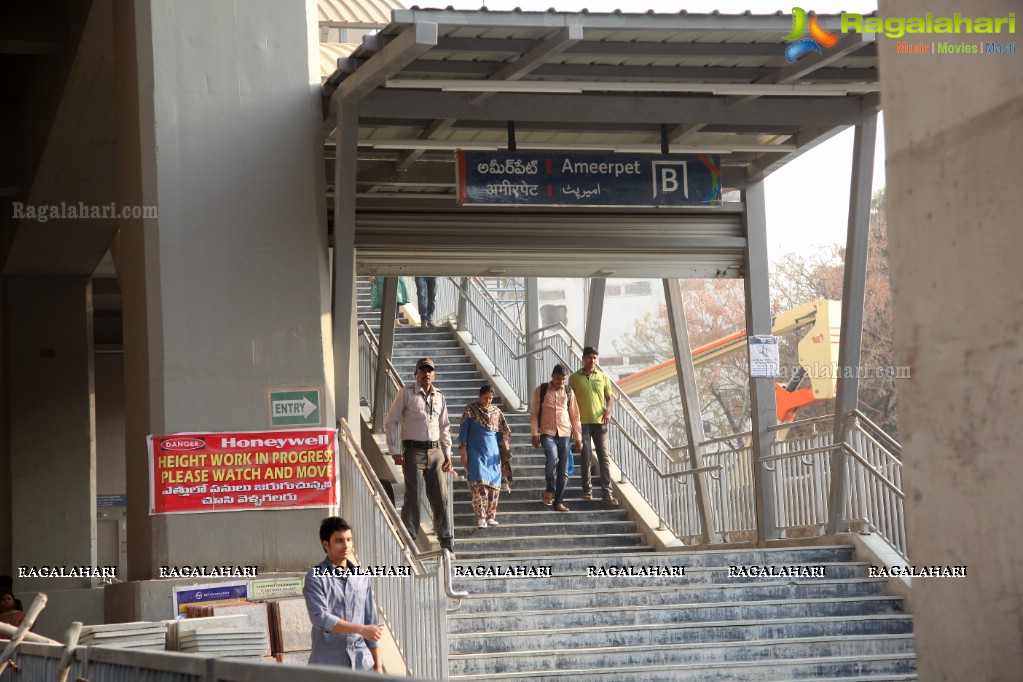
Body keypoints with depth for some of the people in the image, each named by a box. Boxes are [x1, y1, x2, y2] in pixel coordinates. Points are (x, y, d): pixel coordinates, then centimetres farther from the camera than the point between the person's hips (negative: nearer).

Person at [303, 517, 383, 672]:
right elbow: (320, 618, -17)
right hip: (328, 665, -4)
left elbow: (370, 620, 12)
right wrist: (360, 629, -22)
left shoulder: (362, 577, 10)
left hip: (361, 664, 4)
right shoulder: (315, 578, -6)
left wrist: (378, 664, 10)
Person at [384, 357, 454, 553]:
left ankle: (446, 539, 10)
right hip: (413, 450, -4)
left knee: (440, 496, 4)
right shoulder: (406, 393, -1)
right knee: (413, 497, -5)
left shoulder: (439, 397, 12)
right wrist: (395, 452, -7)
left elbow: (445, 427, 20)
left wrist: (447, 453, 12)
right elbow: (390, 423, -1)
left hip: (435, 451, 4)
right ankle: (408, 538, 1)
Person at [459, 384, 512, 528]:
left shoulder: (496, 411, 9)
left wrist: (505, 450, 8)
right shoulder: (470, 410, -1)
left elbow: (503, 433, 14)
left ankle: (491, 516, 9)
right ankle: (481, 517, -14)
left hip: (493, 452, 4)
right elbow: (463, 432, -2)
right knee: (479, 483, -14)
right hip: (476, 452, -4)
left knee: (494, 484, 1)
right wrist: (464, 452, -6)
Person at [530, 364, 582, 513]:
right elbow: (533, 413, 3)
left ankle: (559, 501, 8)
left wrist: (578, 437, 9)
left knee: (563, 470, 0)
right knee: (552, 459, -27)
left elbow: (575, 416, 12)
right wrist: (534, 434, -5)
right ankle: (550, 489, -5)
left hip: (565, 434, 3)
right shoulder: (541, 390, 2)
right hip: (547, 433, -3)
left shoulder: (568, 392, 8)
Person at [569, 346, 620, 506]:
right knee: (586, 458, 0)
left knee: (604, 458, -3)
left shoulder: (603, 377, 8)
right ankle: (587, 490, 10)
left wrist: (608, 410, -6)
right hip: (582, 422, -2)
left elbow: (610, 398, 14)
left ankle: (607, 492, -5)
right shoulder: (574, 378, 3)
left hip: (600, 422, 2)